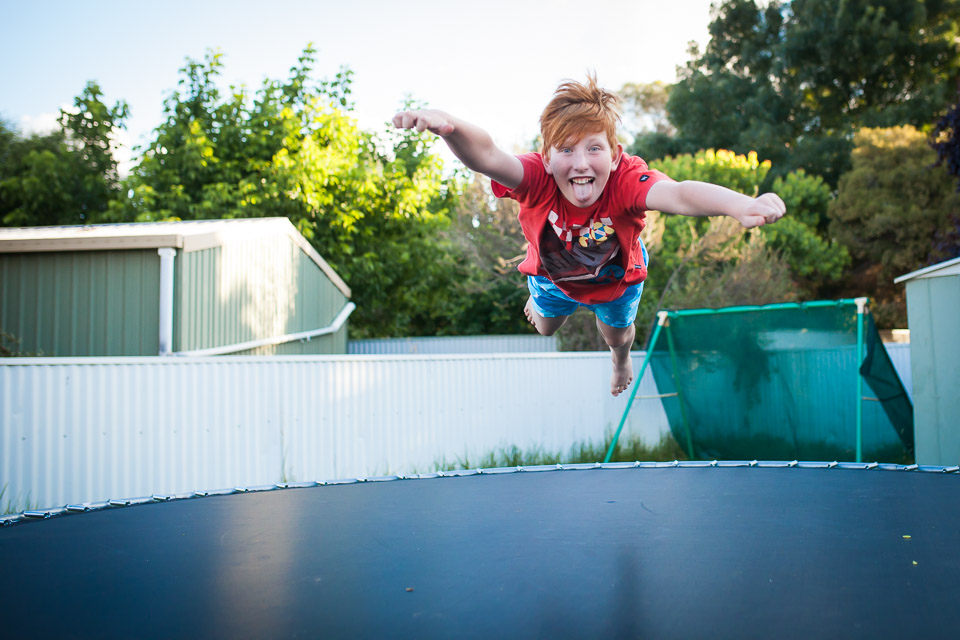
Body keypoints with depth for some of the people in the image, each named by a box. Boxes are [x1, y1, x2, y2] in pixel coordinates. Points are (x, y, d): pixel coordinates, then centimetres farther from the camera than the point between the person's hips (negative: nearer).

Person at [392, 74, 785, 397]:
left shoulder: (626, 181, -44)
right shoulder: (537, 178, -42)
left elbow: (678, 194, -64)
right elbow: (487, 157, -61)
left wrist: (739, 205, -85)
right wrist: (448, 127, -85)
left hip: (616, 277, 0)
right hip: (553, 275, 1)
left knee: (617, 334, 29)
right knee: (546, 327, 31)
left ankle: (621, 358, 70)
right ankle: (544, 300, 71)